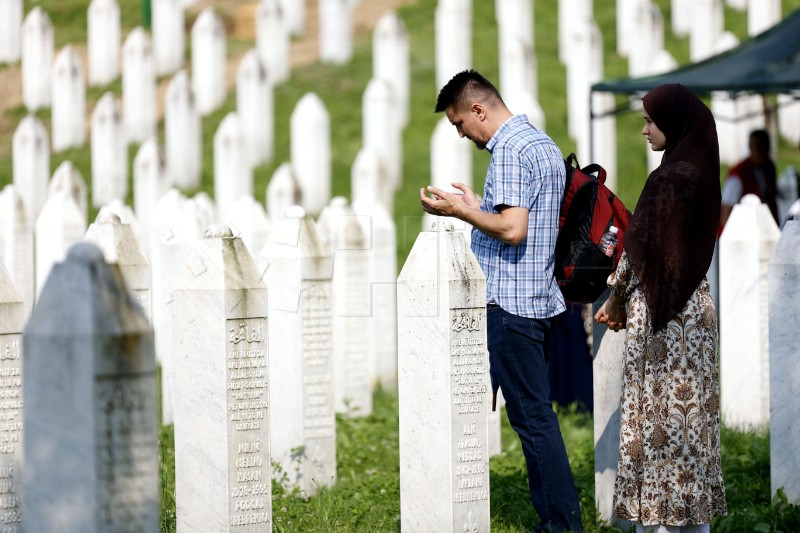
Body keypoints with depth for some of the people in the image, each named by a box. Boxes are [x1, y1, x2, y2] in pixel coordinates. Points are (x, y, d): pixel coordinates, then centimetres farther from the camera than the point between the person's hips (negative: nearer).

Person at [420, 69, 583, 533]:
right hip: (540, 298, 10)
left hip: (510, 303, -10)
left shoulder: (509, 150, -15)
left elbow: (512, 230, -23)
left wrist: (459, 211, -13)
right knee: (536, 413, 12)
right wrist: (479, 206, 20)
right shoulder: (544, 144, 17)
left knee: (532, 416, -6)